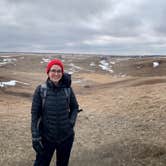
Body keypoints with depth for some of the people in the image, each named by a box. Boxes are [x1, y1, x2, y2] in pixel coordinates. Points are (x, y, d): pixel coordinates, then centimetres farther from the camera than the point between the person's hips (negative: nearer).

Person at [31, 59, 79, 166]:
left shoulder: (68, 89, -6)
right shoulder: (40, 90, -10)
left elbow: (75, 107, 8)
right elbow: (35, 114, -8)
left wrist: (71, 122, -6)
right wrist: (35, 136, -11)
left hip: (66, 137, 2)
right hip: (46, 137, -2)